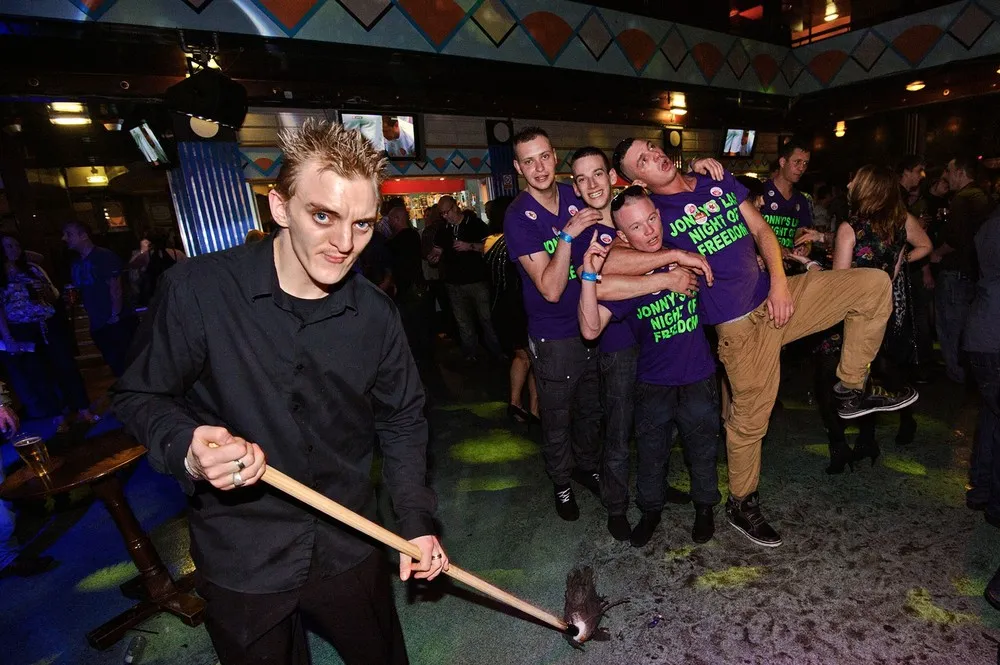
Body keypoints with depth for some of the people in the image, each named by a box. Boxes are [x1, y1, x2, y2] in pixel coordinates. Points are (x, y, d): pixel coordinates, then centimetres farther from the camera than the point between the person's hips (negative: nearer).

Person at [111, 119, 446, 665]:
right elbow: (139, 396, -6)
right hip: (239, 561, -2)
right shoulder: (198, 289, -19)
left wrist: (417, 521, -3)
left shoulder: (376, 315, -10)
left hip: (349, 550, 3)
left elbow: (401, 421, 1)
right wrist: (188, 450, -26)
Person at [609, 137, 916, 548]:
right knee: (749, 419, 4)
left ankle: (851, 389, 13)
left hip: (776, 294, 6)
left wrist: (780, 282, -6)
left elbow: (761, 230, 8)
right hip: (740, 322, -6)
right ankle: (741, 504, 28)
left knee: (874, 284, 1)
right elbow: (607, 261, -26)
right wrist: (677, 254, -21)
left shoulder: (721, 182, 9)